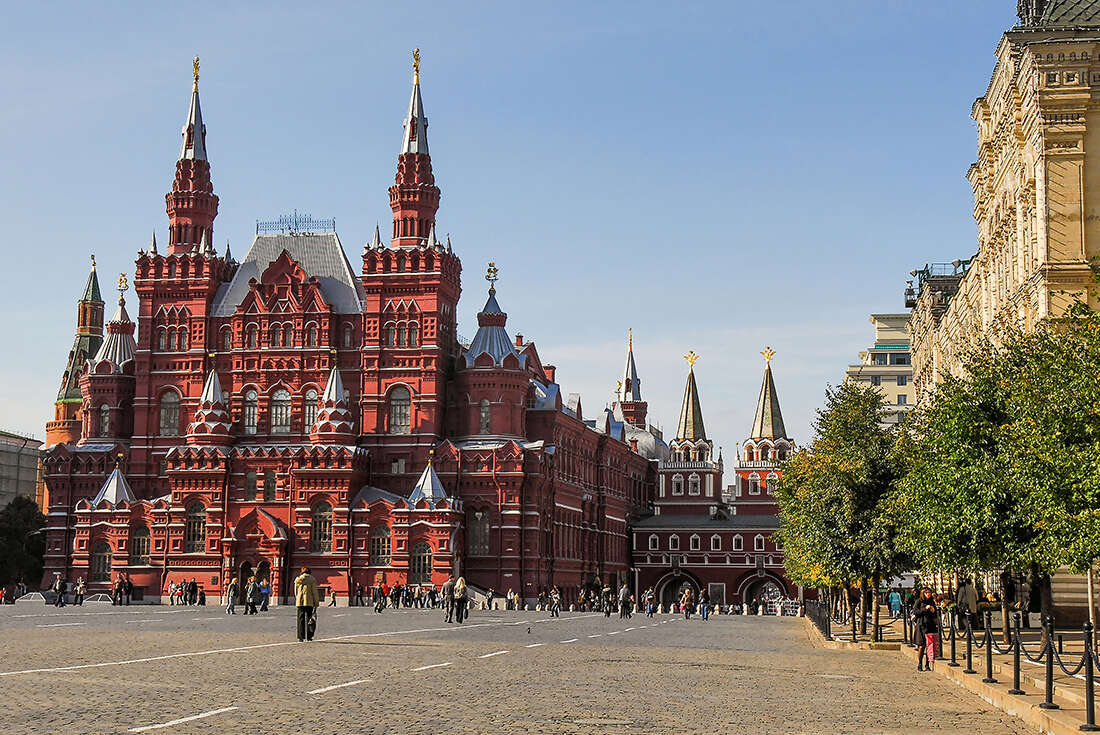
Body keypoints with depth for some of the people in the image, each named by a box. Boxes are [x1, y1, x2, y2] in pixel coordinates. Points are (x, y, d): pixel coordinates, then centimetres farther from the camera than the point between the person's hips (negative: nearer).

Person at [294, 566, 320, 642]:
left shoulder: (297, 579, 8)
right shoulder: (312, 579, -2)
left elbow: (295, 591, 15)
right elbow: (315, 591, -3)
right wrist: (316, 603, 2)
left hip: (299, 602, 2)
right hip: (309, 602, -2)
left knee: (300, 619, 5)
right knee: (309, 619, 6)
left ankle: (300, 637, 0)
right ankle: (308, 636, 4)